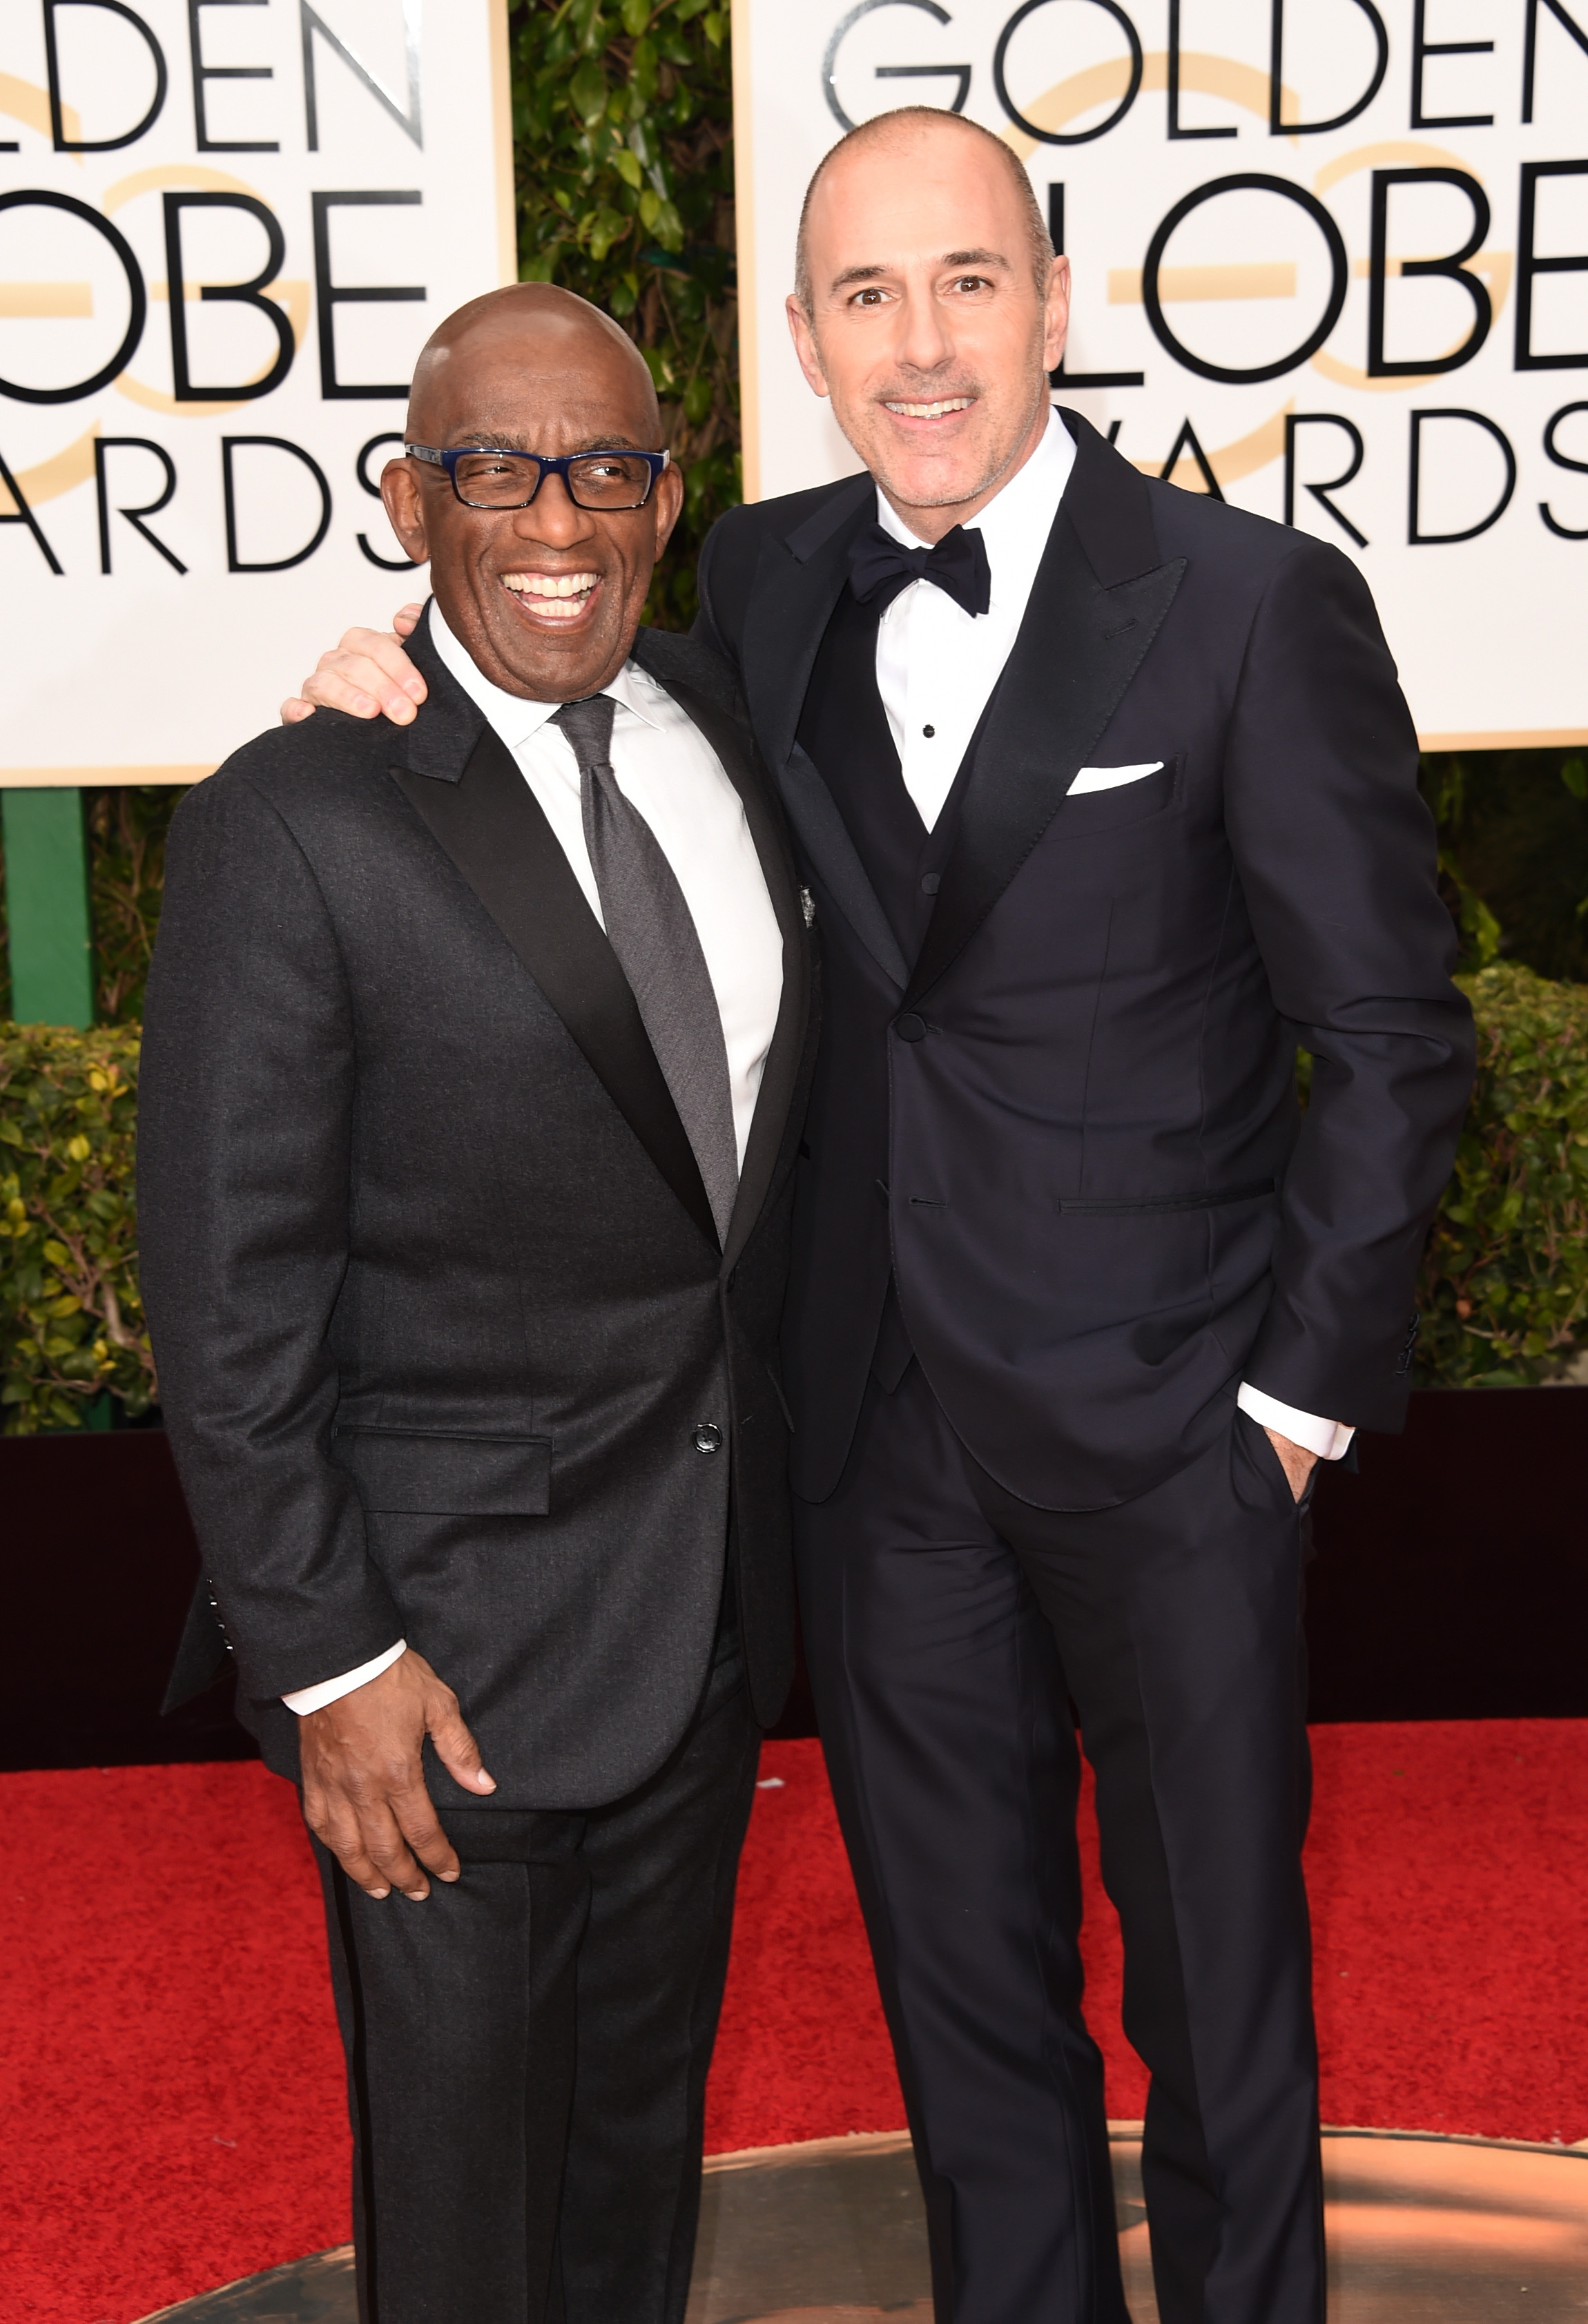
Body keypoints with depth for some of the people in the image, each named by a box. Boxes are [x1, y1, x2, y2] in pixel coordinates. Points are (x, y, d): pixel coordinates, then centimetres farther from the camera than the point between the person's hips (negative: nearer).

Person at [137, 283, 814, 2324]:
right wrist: (328, 1659, -16)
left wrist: (771, 1524, 10)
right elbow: (230, 1301, -16)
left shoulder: (722, 731, 2)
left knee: (647, 2116, 25)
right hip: (455, 1631, -6)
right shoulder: (296, 826, -17)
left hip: (712, 1599, 6)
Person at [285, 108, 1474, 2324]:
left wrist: (1305, 1390, -8)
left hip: (1164, 1416, -4)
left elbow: (1389, 1034, -7)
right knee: (959, 1977, 20)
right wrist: (427, 668, -2)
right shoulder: (766, 582, 2)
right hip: (882, 1416, 4)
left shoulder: (1257, 602, -11)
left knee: (1217, 1973, 14)